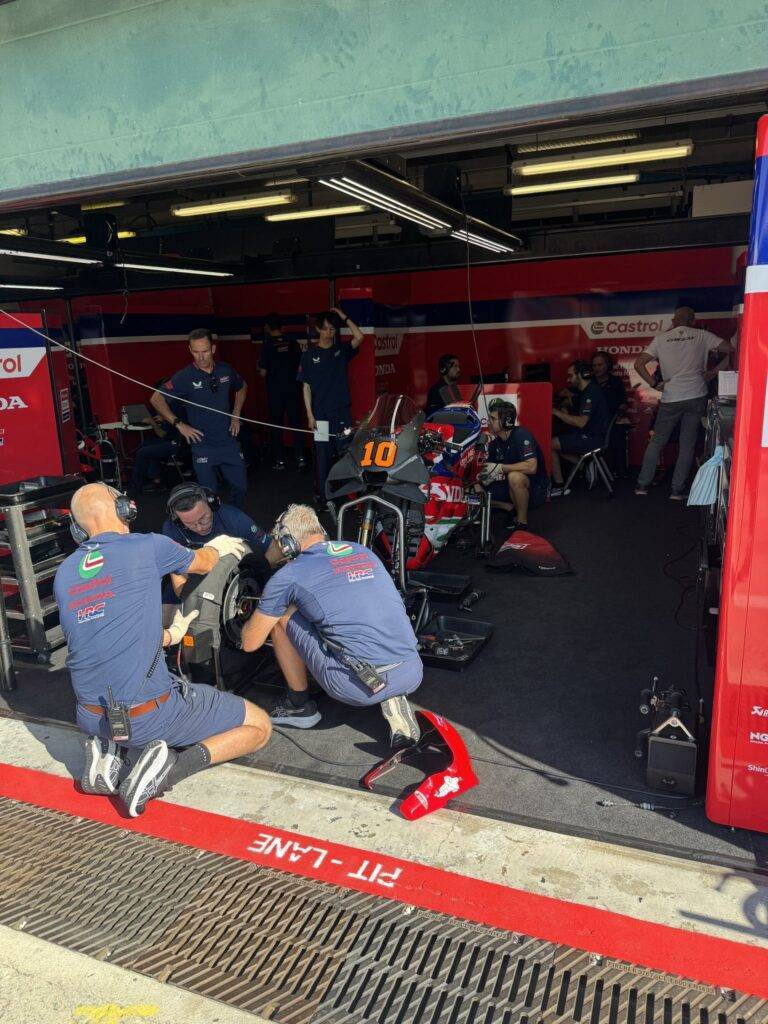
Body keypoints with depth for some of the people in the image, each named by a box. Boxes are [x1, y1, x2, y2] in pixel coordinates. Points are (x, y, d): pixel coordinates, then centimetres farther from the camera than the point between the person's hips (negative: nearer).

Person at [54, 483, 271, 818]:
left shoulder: (64, 573, 6)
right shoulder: (147, 546, -9)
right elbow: (203, 563, 11)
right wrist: (218, 547, 34)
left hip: (92, 719, 6)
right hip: (149, 718, -6)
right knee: (259, 726, 7)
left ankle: (108, 748, 13)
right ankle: (168, 768, -10)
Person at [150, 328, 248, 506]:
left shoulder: (225, 370, 1)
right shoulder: (185, 376, -11)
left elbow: (242, 387, 22)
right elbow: (156, 399, -7)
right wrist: (179, 424, -12)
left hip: (229, 443, 4)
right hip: (203, 446, -4)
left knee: (240, 487, 11)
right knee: (210, 494, 1)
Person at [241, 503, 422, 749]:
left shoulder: (289, 575, 2)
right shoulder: (364, 551, 17)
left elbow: (250, 643, 13)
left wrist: (256, 618, 35)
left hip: (359, 688, -5)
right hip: (414, 674, 5)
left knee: (280, 617, 12)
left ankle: (300, 706, 26)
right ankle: (392, 699, 14)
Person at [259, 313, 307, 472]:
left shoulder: (267, 345, -9)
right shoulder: (293, 343, 1)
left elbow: (263, 372, -7)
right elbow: (300, 368, 6)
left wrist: (260, 368, 13)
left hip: (275, 390, -3)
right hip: (292, 388, 3)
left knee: (276, 424, 7)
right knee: (295, 422, 7)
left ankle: (280, 460, 10)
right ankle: (300, 457, -3)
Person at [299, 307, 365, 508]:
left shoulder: (341, 350, 9)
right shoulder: (309, 355, 5)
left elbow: (359, 337, -9)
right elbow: (306, 387, 3)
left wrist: (343, 317, -4)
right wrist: (310, 415, -5)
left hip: (343, 413, 1)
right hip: (320, 415, -1)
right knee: (322, 457, 2)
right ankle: (323, 497, 11)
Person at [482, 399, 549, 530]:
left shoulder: (521, 435, -21)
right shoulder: (495, 443, 3)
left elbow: (531, 467, -34)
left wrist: (500, 468, -29)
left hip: (536, 488, -7)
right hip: (511, 486, 8)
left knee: (515, 476, -39)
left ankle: (522, 520, -20)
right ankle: (513, 508, 6)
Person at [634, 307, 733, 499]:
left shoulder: (661, 339, 4)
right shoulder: (702, 336, 4)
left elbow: (639, 364, -3)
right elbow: (731, 350, -1)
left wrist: (654, 384, 3)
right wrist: (714, 371, 5)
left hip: (670, 399, 0)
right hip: (696, 397, 0)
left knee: (657, 442, 12)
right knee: (687, 445, 6)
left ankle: (643, 484, 12)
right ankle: (677, 490, 7)